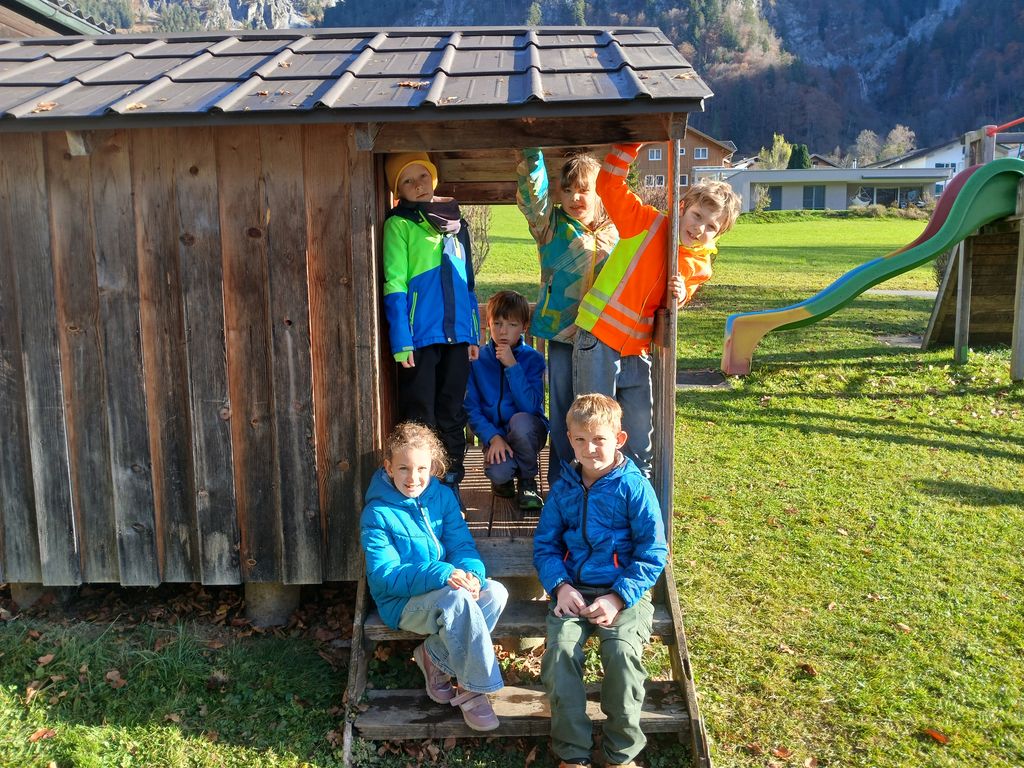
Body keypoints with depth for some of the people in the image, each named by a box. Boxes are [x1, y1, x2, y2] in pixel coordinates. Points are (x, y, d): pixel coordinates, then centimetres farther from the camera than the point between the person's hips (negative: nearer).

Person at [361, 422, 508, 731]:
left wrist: (471, 573, -24)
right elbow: (384, 575, -18)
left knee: (496, 592, -22)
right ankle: (472, 689, -18)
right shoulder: (377, 514, -12)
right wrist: (442, 575, -32)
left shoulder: (443, 496, 4)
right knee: (457, 600, -34)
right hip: (402, 602, -6)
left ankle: (435, 656, -6)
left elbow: (462, 545, 1)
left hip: (446, 589, 6)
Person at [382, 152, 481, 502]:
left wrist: (473, 334, 12)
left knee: (452, 413, 12)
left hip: (456, 336, 5)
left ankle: (451, 486, 23)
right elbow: (394, 285, -8)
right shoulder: (399, 224, -2)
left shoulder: (456, 223, 15)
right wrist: (401, 341, -15)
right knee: (420, 419, 2)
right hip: (420, 337, -5)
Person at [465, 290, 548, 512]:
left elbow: (529, 406, -20)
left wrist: (513, 366, -25)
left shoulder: (533, 358, -7)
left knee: (520, 419, -36)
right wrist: (493, 437, -19)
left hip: (528, 432, 0)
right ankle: (504, 479, 10)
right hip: (494, 433, 0)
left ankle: (528, 483, -9)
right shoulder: (478, 359, -3)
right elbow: (472, 409, -3)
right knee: (498, 472, -32)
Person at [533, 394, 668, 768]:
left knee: (622, 651, -29)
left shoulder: (634, 487, -4)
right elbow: (545, 544, 11)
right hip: (573, 589, 3)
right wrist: (560, 586, -8)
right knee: (560, 649, -25)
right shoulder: (563, 488, 8)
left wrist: (618, 598, -17)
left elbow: (653, 554, -6)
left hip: (625, 592, -3)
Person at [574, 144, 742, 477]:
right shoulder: (647, 222, -7)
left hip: (637, 349, 5)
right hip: (598, 336, -5)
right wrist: (632, 146, -23)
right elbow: (609, 186, -14)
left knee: (640, 423, 11)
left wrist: (680, 296, -7)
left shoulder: (699, 267, 6)